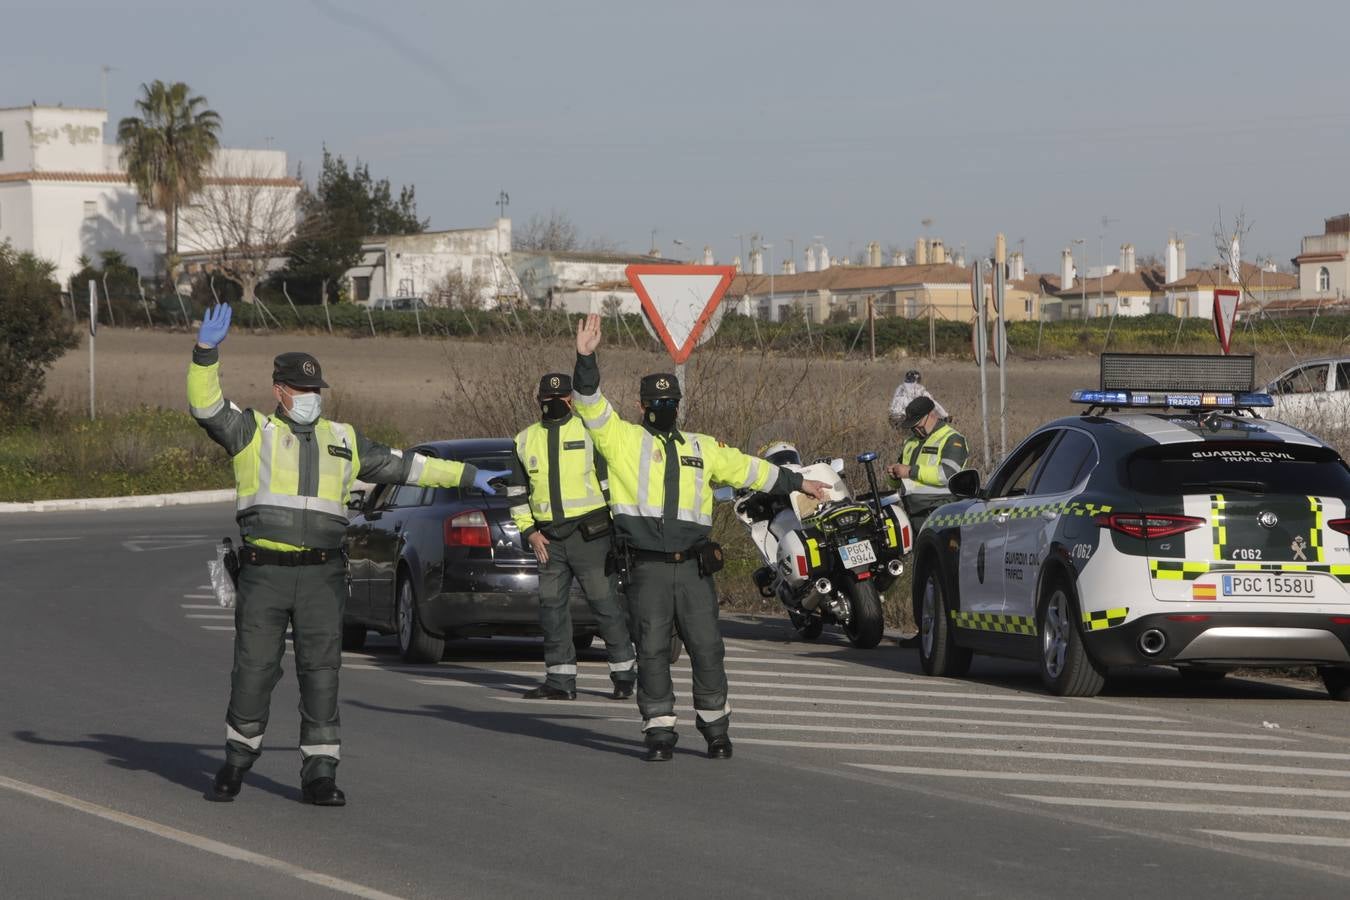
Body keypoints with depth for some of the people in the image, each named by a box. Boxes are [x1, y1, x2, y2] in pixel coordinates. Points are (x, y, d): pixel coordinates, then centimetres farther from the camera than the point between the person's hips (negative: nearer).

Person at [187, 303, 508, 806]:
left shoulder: (342, 441, 16)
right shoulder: (252, 432, 5)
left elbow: (400, 465, 22)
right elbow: (206, 406, -9)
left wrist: (466, 476, 24)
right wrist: (207, 351, -24)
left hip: (321, 577, 2)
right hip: (264, 573, -2)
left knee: (321, 673, -1)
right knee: (254, 670, -1)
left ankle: (319, 775, 3)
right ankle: (237, 761, 16)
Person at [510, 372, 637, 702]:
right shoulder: (525, 441, 13)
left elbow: (612, 482, 0)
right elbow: (517, 491, 17)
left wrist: (620, 528, -4)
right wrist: (530, 531, 6)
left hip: (589, 535, -4)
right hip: (549, 539, 5)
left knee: (605, 604, -3)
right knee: (551, 607, 4)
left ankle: (624, 672, 7)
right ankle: (560, 680, 10)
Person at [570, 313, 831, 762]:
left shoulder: (703, 448, 18)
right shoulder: (622, 439, 5)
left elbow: (746, 469, 28)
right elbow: (591, 405, -7)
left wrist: (797, 483, 34)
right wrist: (586, 359, -22)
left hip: (693, 567, 3)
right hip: (647, 568, -3)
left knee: (707, 649, 2)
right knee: (652, 650, -4)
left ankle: (715, 726, 15)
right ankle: (659, 731, 3)